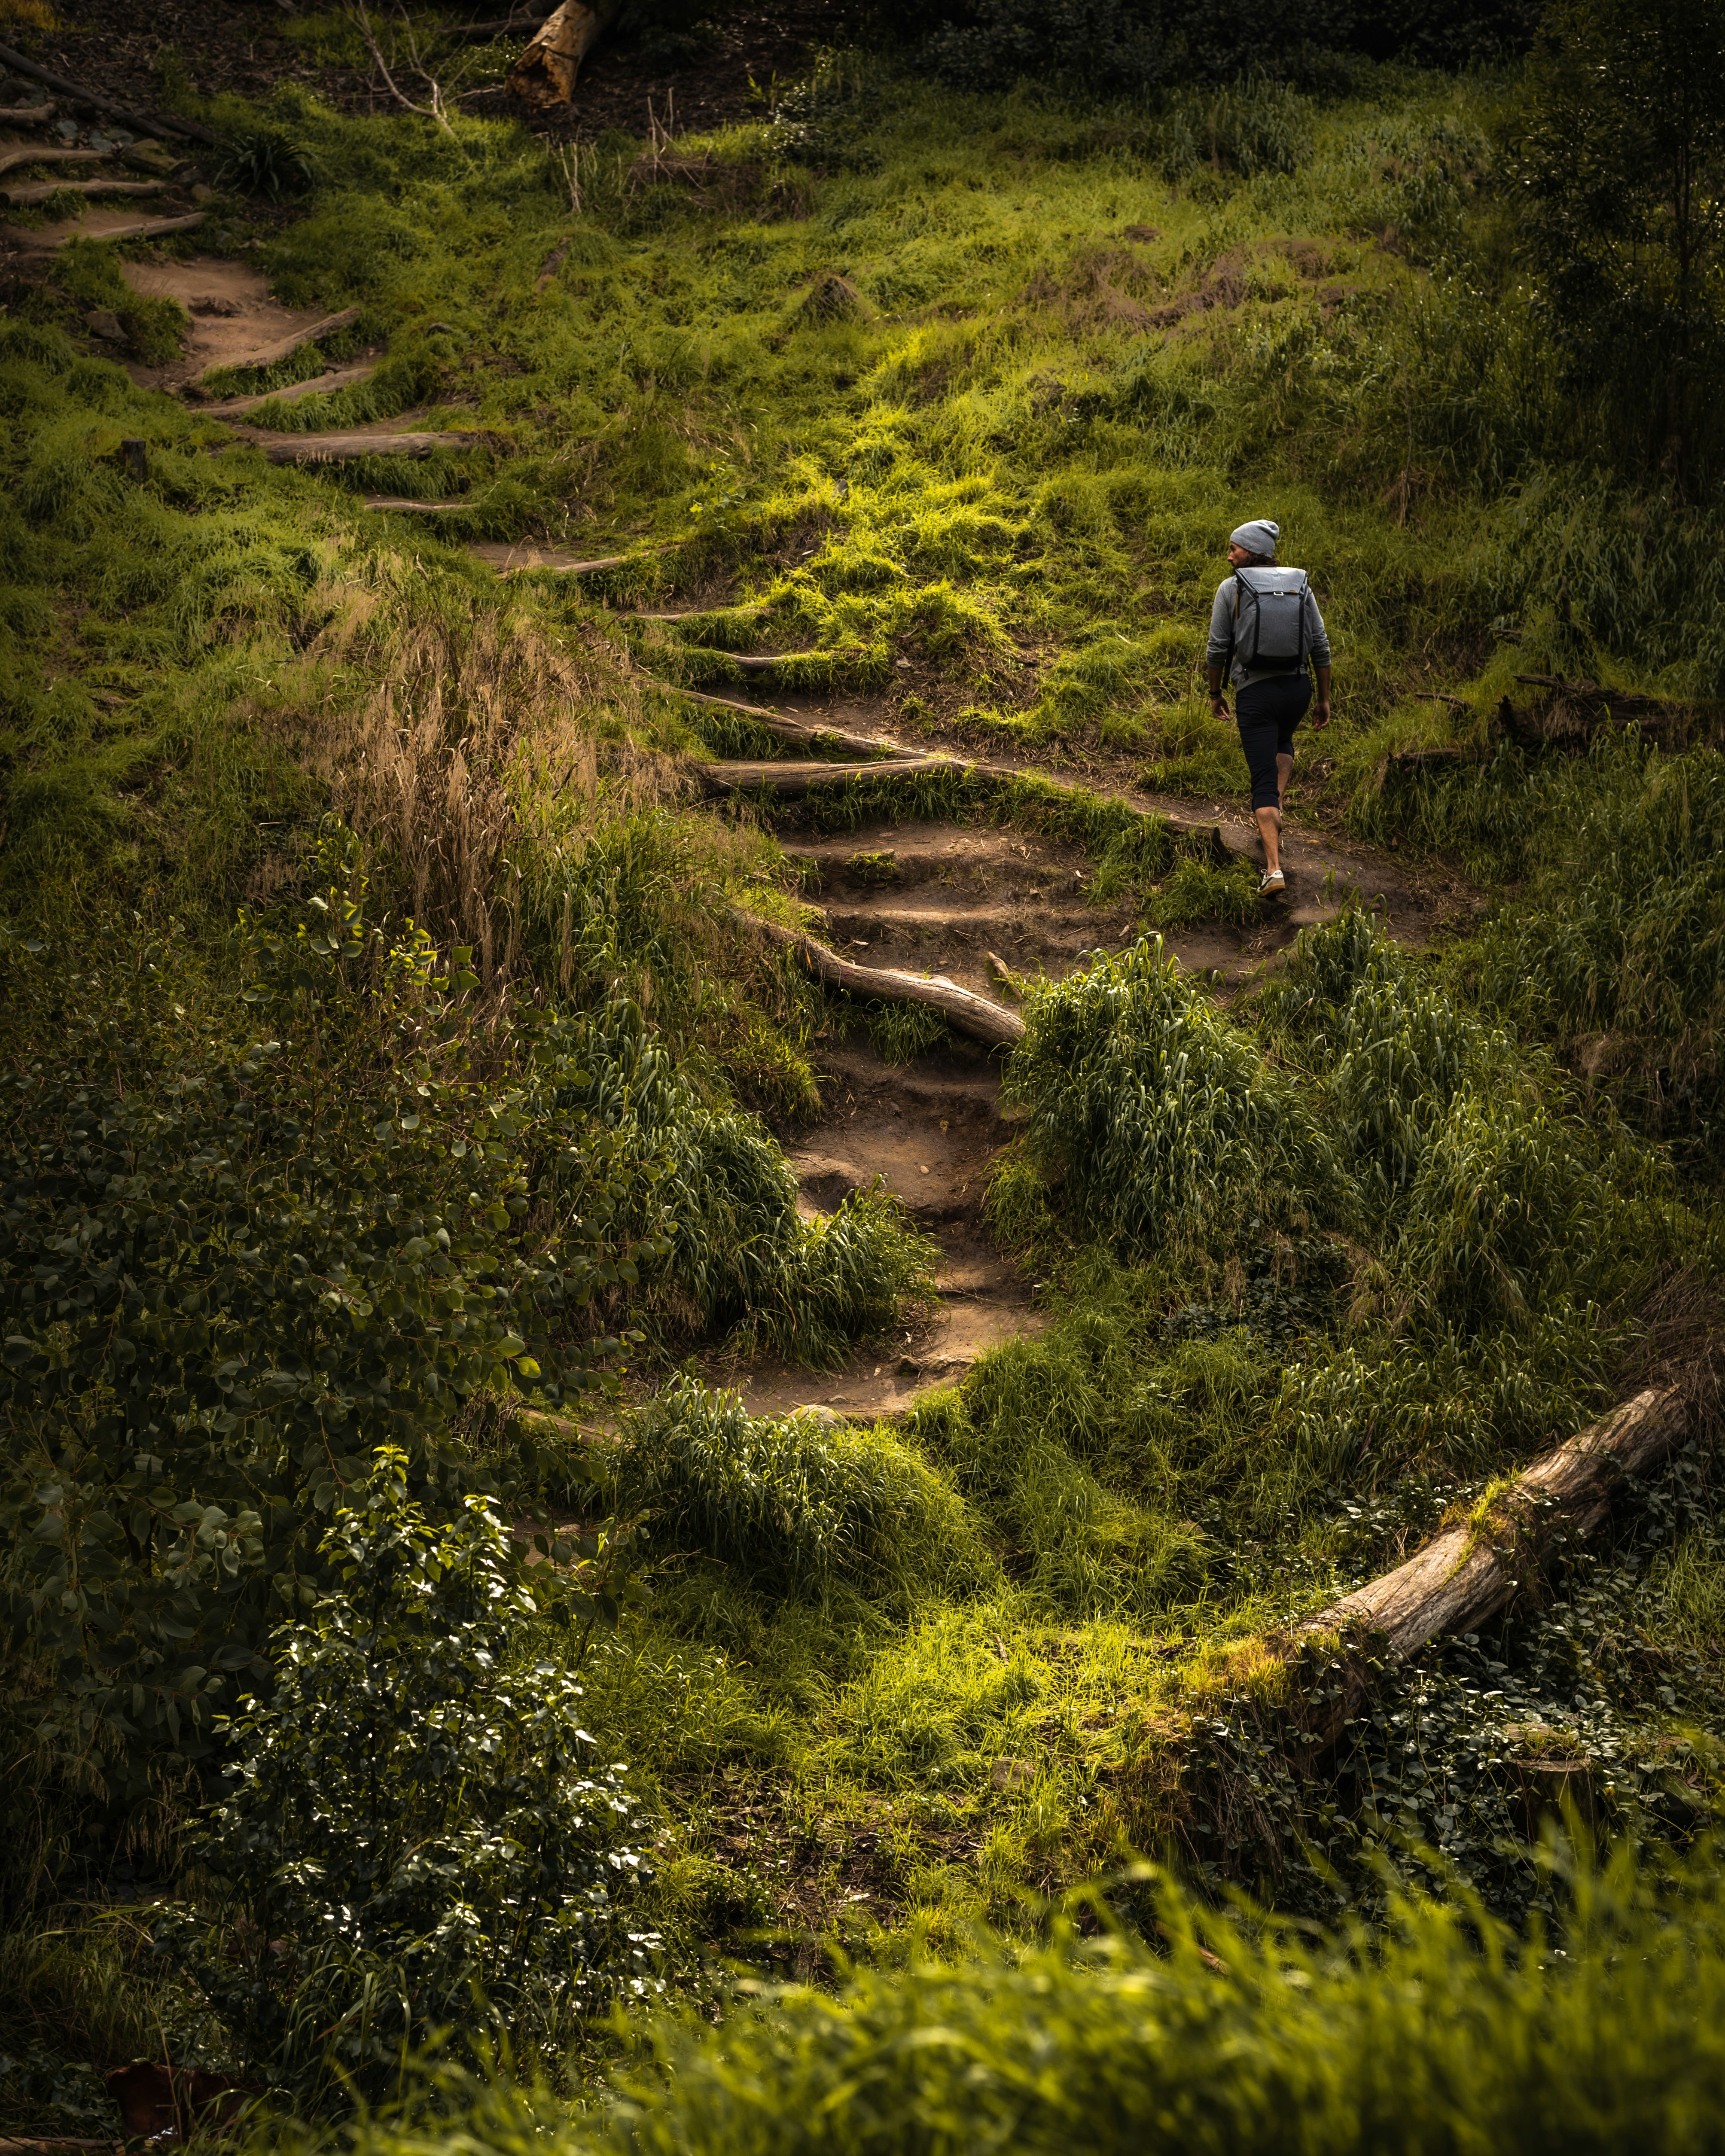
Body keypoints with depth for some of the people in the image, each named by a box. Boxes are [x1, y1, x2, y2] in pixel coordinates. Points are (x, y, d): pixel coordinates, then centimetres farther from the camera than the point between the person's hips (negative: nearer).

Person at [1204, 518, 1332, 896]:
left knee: (1263, 781, 1)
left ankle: (1274, 868, -11)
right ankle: (1277, 808, 20)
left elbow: (1218, 648, -3)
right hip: (1297, 686, 3)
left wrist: (1215, 693, 12)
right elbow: (1320, 646, 4)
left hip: (1254, 691, -3)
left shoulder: (1231, 589, -4)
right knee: (1282, 742, 38)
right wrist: (1325, 699, 11)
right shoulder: (1299, 585, 5)